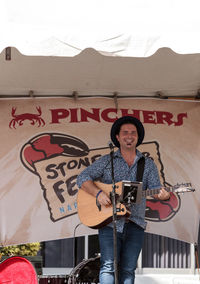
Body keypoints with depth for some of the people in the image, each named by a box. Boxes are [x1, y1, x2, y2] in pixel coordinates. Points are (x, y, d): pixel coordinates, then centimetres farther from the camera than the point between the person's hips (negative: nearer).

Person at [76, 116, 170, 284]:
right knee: (109, 266, -13)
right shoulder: (107, 161, 9)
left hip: (135, 224, 2)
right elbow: (83, 178, 2)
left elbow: (155, 187, 2)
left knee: (128, 270, 0)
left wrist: (162, 194, -23)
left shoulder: (148, 164, 14)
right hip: (109, 222, -2)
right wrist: (98, 193, -16)